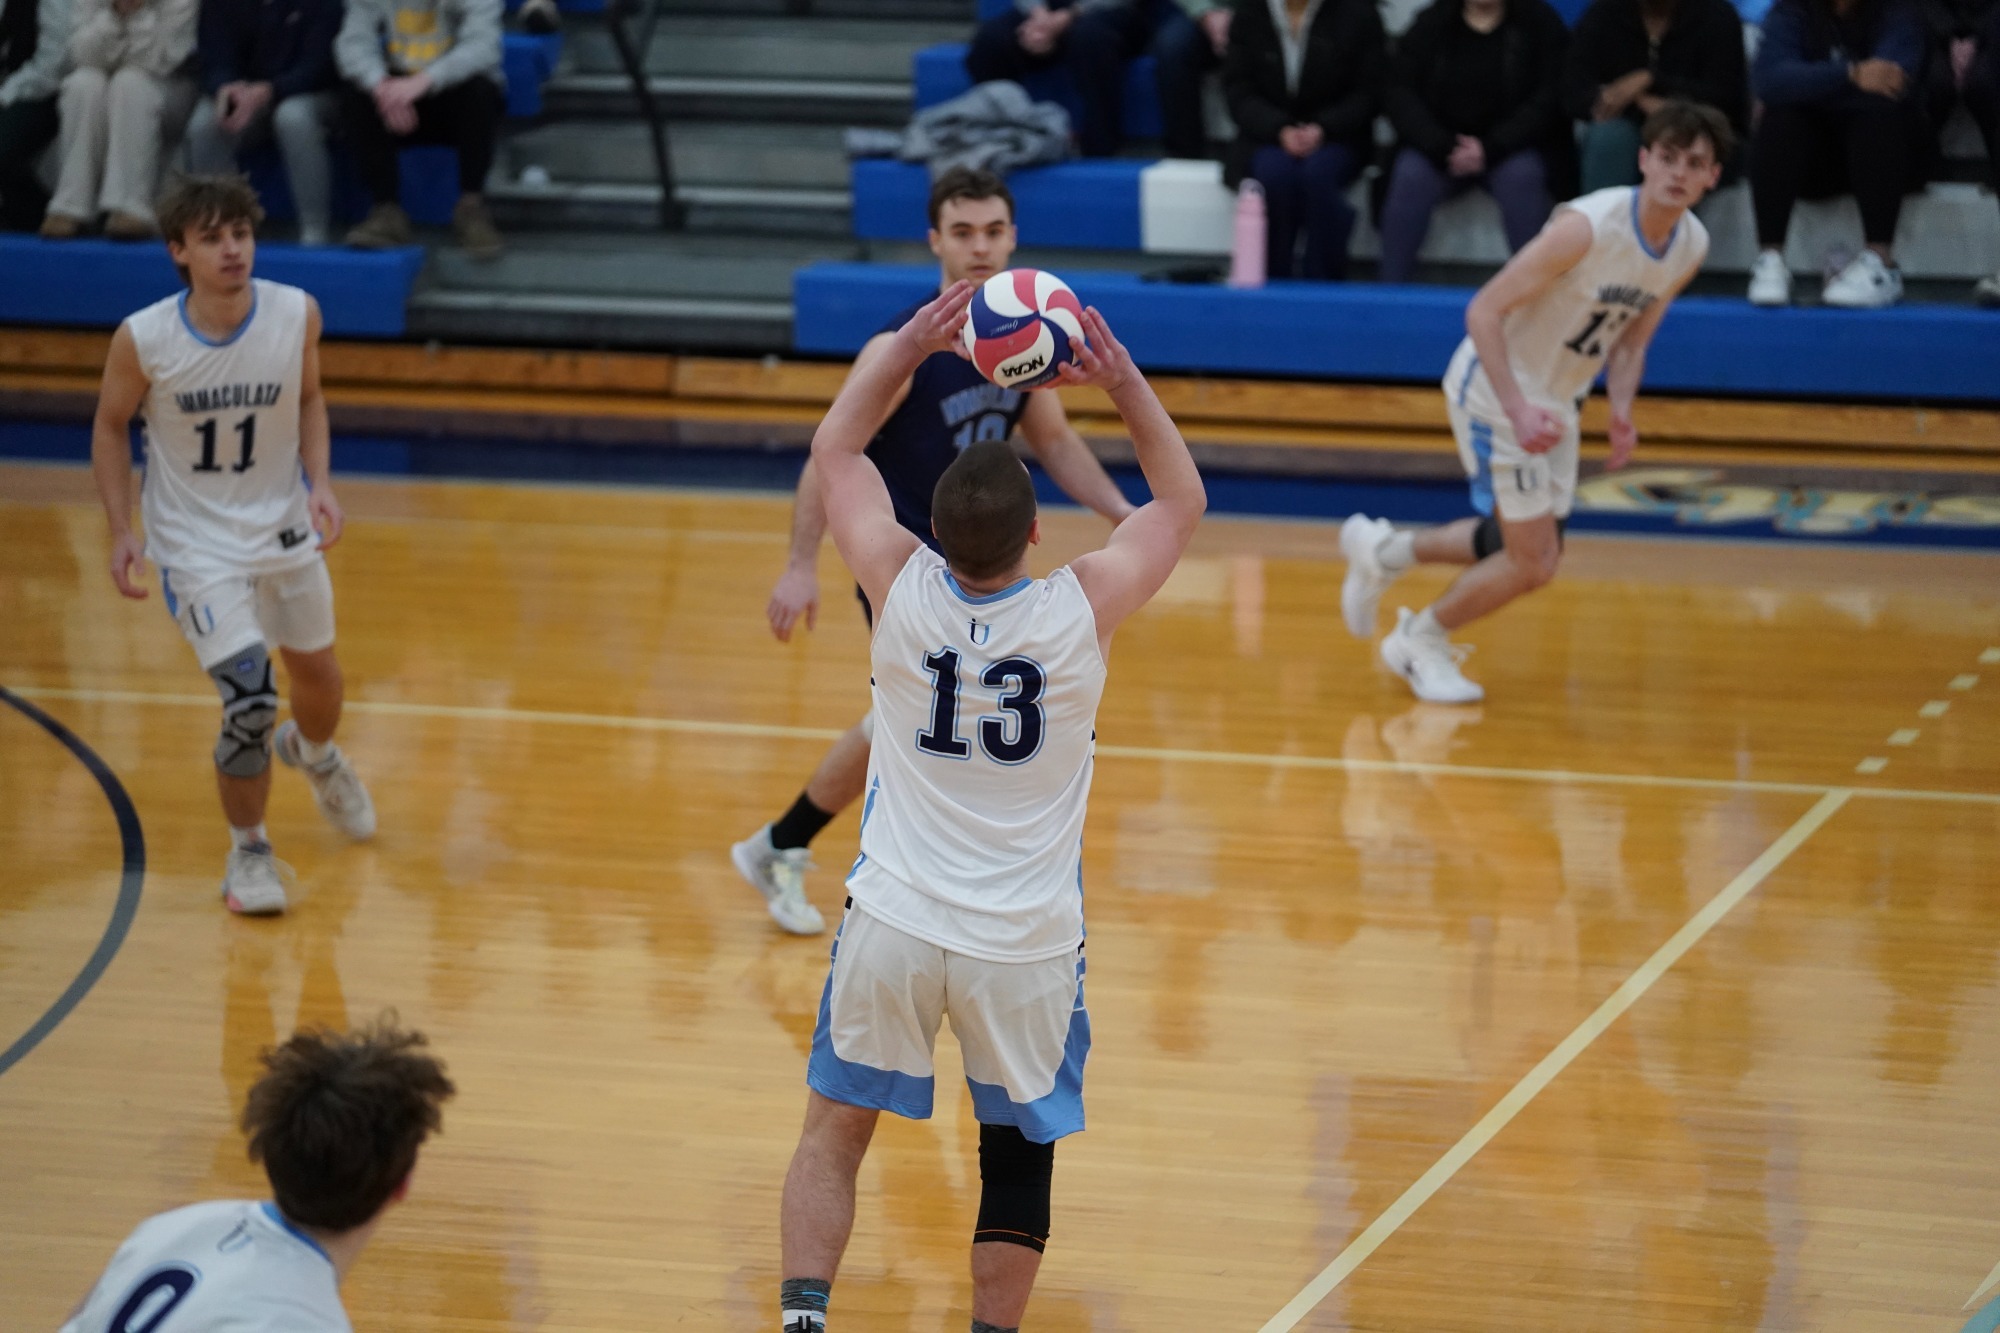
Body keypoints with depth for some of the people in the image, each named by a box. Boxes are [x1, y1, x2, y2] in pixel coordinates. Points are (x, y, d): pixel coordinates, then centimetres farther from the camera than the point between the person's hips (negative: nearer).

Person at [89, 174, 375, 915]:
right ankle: (248, 851, 9)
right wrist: (122, 532, -11)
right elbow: (111, 428, -4)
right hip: (198, 544, -4)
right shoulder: (143, 341, -21)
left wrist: (318, 484, -11)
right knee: (250, 700, -15)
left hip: (285, 528, 4)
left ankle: (313, 754, 58)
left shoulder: (296, 315, -15)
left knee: (319, 680, 20)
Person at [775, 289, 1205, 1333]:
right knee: (1020, 1150, 16)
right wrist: (1124, 385, -3)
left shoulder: (901, 589, -13)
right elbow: (1183, 501, 5)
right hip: (1026, 942, -1)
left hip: (895, 923, 1)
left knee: (834, 1129, 13)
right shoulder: (1083, 610, -15)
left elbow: (835, 448, 6)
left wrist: (910, 349, 2)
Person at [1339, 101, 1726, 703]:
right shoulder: (1588, 227, -28)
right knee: (1532, 563, -9)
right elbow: (1484, 310, -25)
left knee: (1532, 552, 16)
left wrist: (1621, 411, -7)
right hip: (1496, 388, -8)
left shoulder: (1691, 247, -4)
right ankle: (1420, 641, 17)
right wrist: (1518, 410, -33)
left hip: (1556, 400, 8)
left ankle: (1385, 549, 35)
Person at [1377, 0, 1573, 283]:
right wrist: (1444, 147, -18)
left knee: (1522, 175, -34)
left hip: (1514, 146, -1)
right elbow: (1400, 94, -1)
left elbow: (1548, 100, -8)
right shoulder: (1431, 24, 7)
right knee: (1410, 177, -28)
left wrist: (1490, 149, -21)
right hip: (1439, 145, 1)